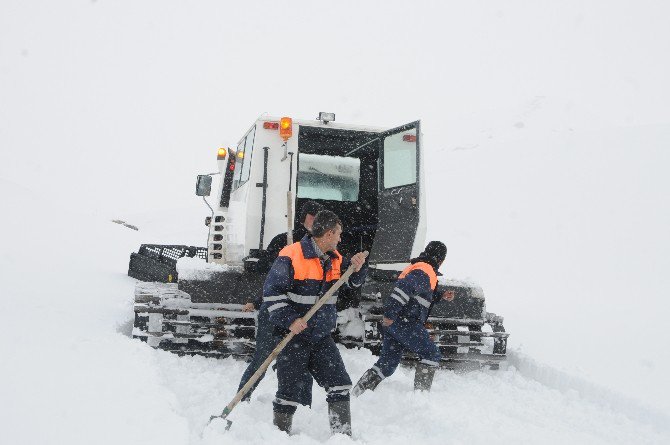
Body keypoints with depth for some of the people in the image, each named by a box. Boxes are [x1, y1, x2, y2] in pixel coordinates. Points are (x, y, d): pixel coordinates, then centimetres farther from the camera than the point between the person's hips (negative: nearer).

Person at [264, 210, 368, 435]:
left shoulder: (334, 258, 7)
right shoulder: (290, 256, -15)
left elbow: (353, 282, 16)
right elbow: (271, 292, -14)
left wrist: (357, 267, -8)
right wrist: (289, 320, -22)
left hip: (322, 337, 6)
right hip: (293, 335, -6)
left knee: (340, 385, 4)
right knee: (290, 390, -1)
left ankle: (343, 435, 14)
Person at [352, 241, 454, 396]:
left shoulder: (415, 267, 23)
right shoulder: (424, 271, -10)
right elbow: (404, 288, -24)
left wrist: (441, 296, 28)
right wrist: (390, 313, -29)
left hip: (392, 323, 10)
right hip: (406, 323, -10)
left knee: (387, 363, 12)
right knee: (431, 354, 2)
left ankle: (356, 393, 8)